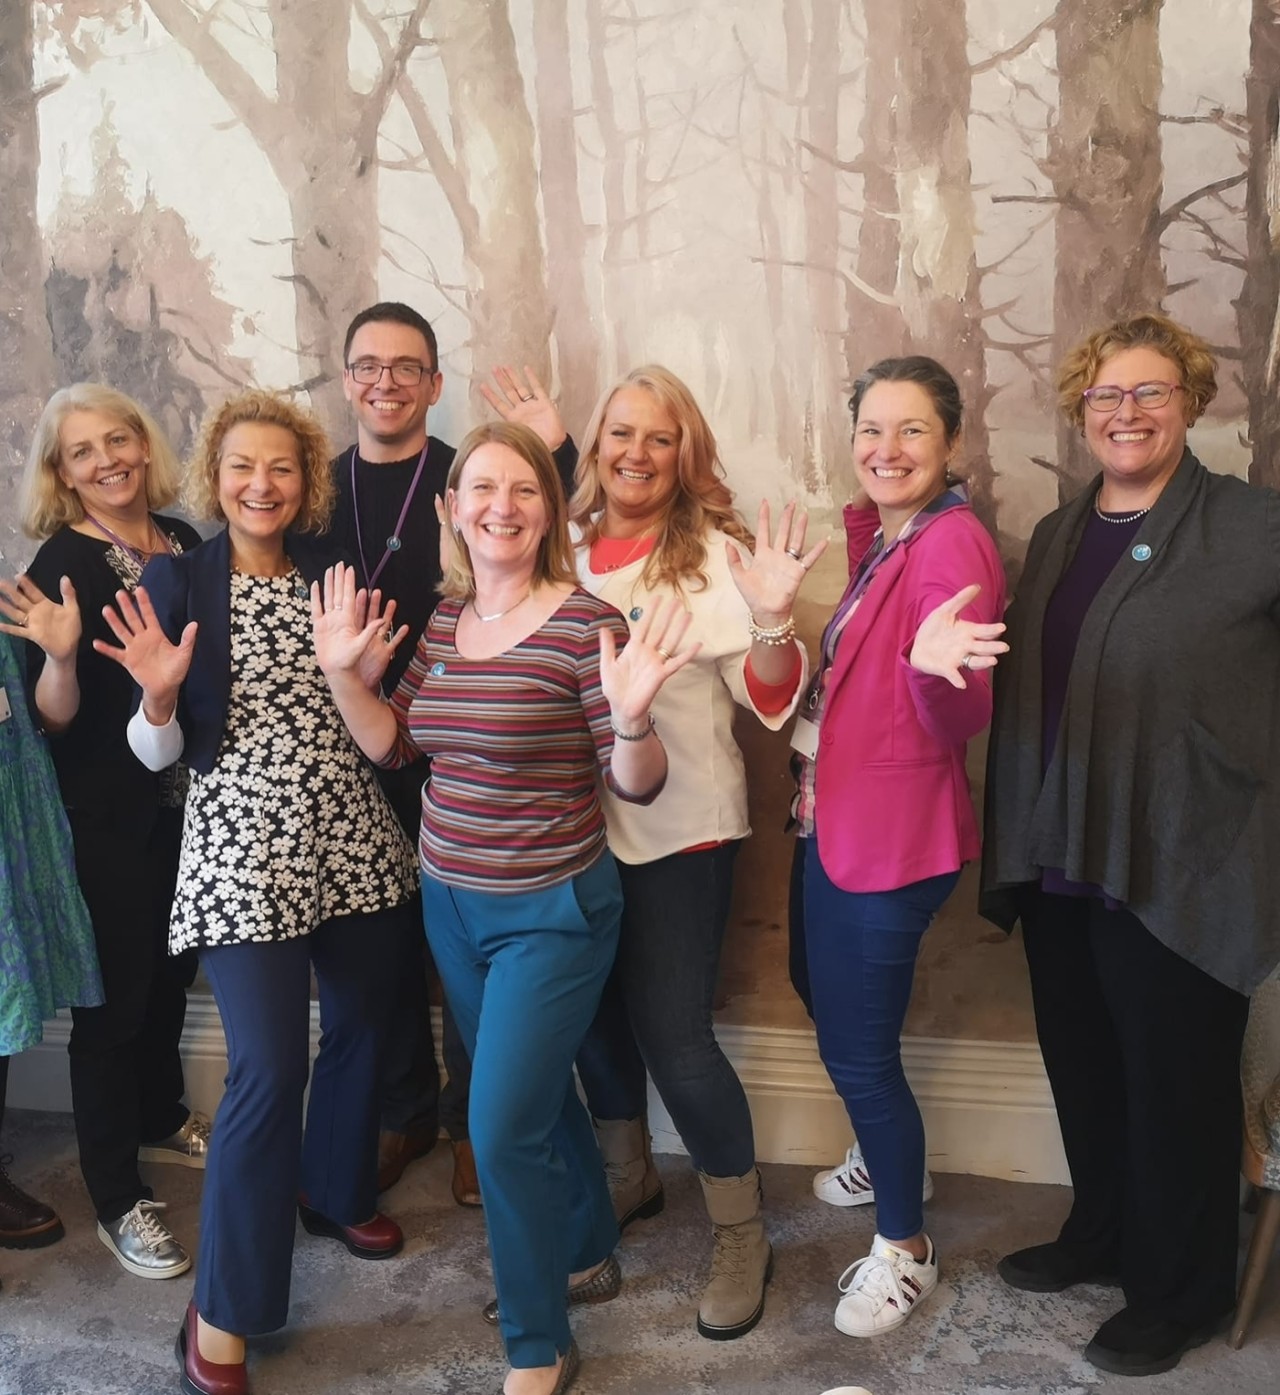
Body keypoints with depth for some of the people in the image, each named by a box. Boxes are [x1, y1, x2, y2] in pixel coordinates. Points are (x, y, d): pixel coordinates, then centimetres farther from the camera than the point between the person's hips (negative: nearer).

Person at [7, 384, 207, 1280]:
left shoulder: (185, 540, 3)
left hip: (189, 797, 6)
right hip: (106, 813, -6)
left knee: (173, 968, 21)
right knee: (115, 992, 2)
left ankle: (161, 1120, 43)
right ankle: (117, 1199, 16)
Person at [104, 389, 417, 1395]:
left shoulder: (331, 571, 7)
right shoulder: (174, 581, -4)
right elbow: (158, 752, -3)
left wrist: (368, 675, -5)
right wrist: (160, 697, -23)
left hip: (350, 836, 5)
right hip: (242, 847, -5)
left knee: (360, 1025, 16)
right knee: (268, 1066, -9)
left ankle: (339, 1192, 44)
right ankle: (223, 1312, 9)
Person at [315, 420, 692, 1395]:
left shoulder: (584, 622, -17)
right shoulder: (443, 619, 3)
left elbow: (637, 783, -18)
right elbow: (393, 745, 9)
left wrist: (632, 714, -37)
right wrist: (343, 672, -3)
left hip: (551, 913, -7)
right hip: (451, 904, 7)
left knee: (504, 1126, -4)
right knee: (536, 1095, 22)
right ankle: (589, 1255, 47)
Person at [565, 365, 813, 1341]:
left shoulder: (714, 554, -7)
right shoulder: (567, 549, 5)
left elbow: (769, 697, -12)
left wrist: (772, 619, -31)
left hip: (681, 827, -5)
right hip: (576, 823, 5)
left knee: (673, 1033, -3)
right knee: (598, 1014, 17)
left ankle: (742, 1233, 18)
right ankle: (628, 1178, 42)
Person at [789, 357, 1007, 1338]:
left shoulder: (954, 544, -21)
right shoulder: (875, 531, 5)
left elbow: (960, 723, -26)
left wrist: (934, 667, -46)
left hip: (892, 834, -10)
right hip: (836, 813, 10)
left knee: (858, 1049, 1)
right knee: (821, 988, 27)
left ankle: (905, 1247, 25)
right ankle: (887, 1156, 51)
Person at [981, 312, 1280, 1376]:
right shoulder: (1057, 537, 11)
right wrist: (1012, 847, 12)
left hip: (1179, 873, -6)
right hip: (1060, 862, 6)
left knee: (1176, 1086, 9)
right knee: (1084, 1070, 18)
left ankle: (1179, 1291, 31)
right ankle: (1104, 1234, 42)